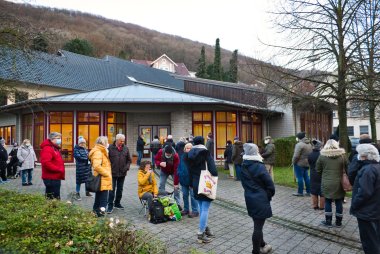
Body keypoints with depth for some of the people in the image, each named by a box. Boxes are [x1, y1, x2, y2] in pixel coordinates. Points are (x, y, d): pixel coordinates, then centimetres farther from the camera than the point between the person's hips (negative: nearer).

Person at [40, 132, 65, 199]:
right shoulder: (47, 149, -14)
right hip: (51, 179, -11)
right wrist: (58, 169, -21)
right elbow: (46, 163, -27)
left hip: (55, 178, 11)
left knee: (56, 198, 16)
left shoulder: (55, 148, 19)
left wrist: (61, 170, 14)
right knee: (53, 199, -8)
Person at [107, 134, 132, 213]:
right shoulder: (110, 148, -8)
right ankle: (110, 205, 9)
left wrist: (127, 167, -6)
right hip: (113, 173, -4)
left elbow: (129, 160, 10)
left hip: (122, 173, 4)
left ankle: (117, 203, 30)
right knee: (112, 190, -1)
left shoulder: (126, 148, 3)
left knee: (120, 189, 15)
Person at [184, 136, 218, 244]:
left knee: (201, 208, 17)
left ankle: (206, 228, 27)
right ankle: (201, 234, 1)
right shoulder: (206, 154, -11)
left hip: (196, 184, 6)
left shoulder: (189, 154, 3)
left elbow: (189, 170, 6)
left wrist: (191, 184, 12)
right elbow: (213, 170, -17)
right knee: (205, 209, 0)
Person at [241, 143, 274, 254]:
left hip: (249, 198, 7)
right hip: (260, 200, -7)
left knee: (257, 224, 22)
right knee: (258, 226, 3)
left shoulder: (243, 167, 1)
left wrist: (250, 192, 13)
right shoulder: (259, 167, -18)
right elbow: (270, 184, -14)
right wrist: (269, 196, 1)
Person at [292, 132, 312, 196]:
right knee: (306, 177, 14)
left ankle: (300, 192, 4)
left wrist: (293, 162, -7)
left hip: (299, 164, -9)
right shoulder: (309, 144, 12)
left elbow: (296, 156, -21)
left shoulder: (299, 144, -17)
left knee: (300, 177, -2)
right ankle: (308, 191, 19)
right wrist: (307, 160, 16)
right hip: (307, 164, 9)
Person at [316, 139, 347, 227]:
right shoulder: (342, 155, -4)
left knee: (328, 202, 10)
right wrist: (341, 173, 17)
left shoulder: (322, 155, -5)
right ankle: (338, 222, 23)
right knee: (339, 202, 12)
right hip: (339, 183, 1)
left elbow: (318, 170, 1)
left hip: (327, 183, -1)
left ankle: (328, 221, 18)